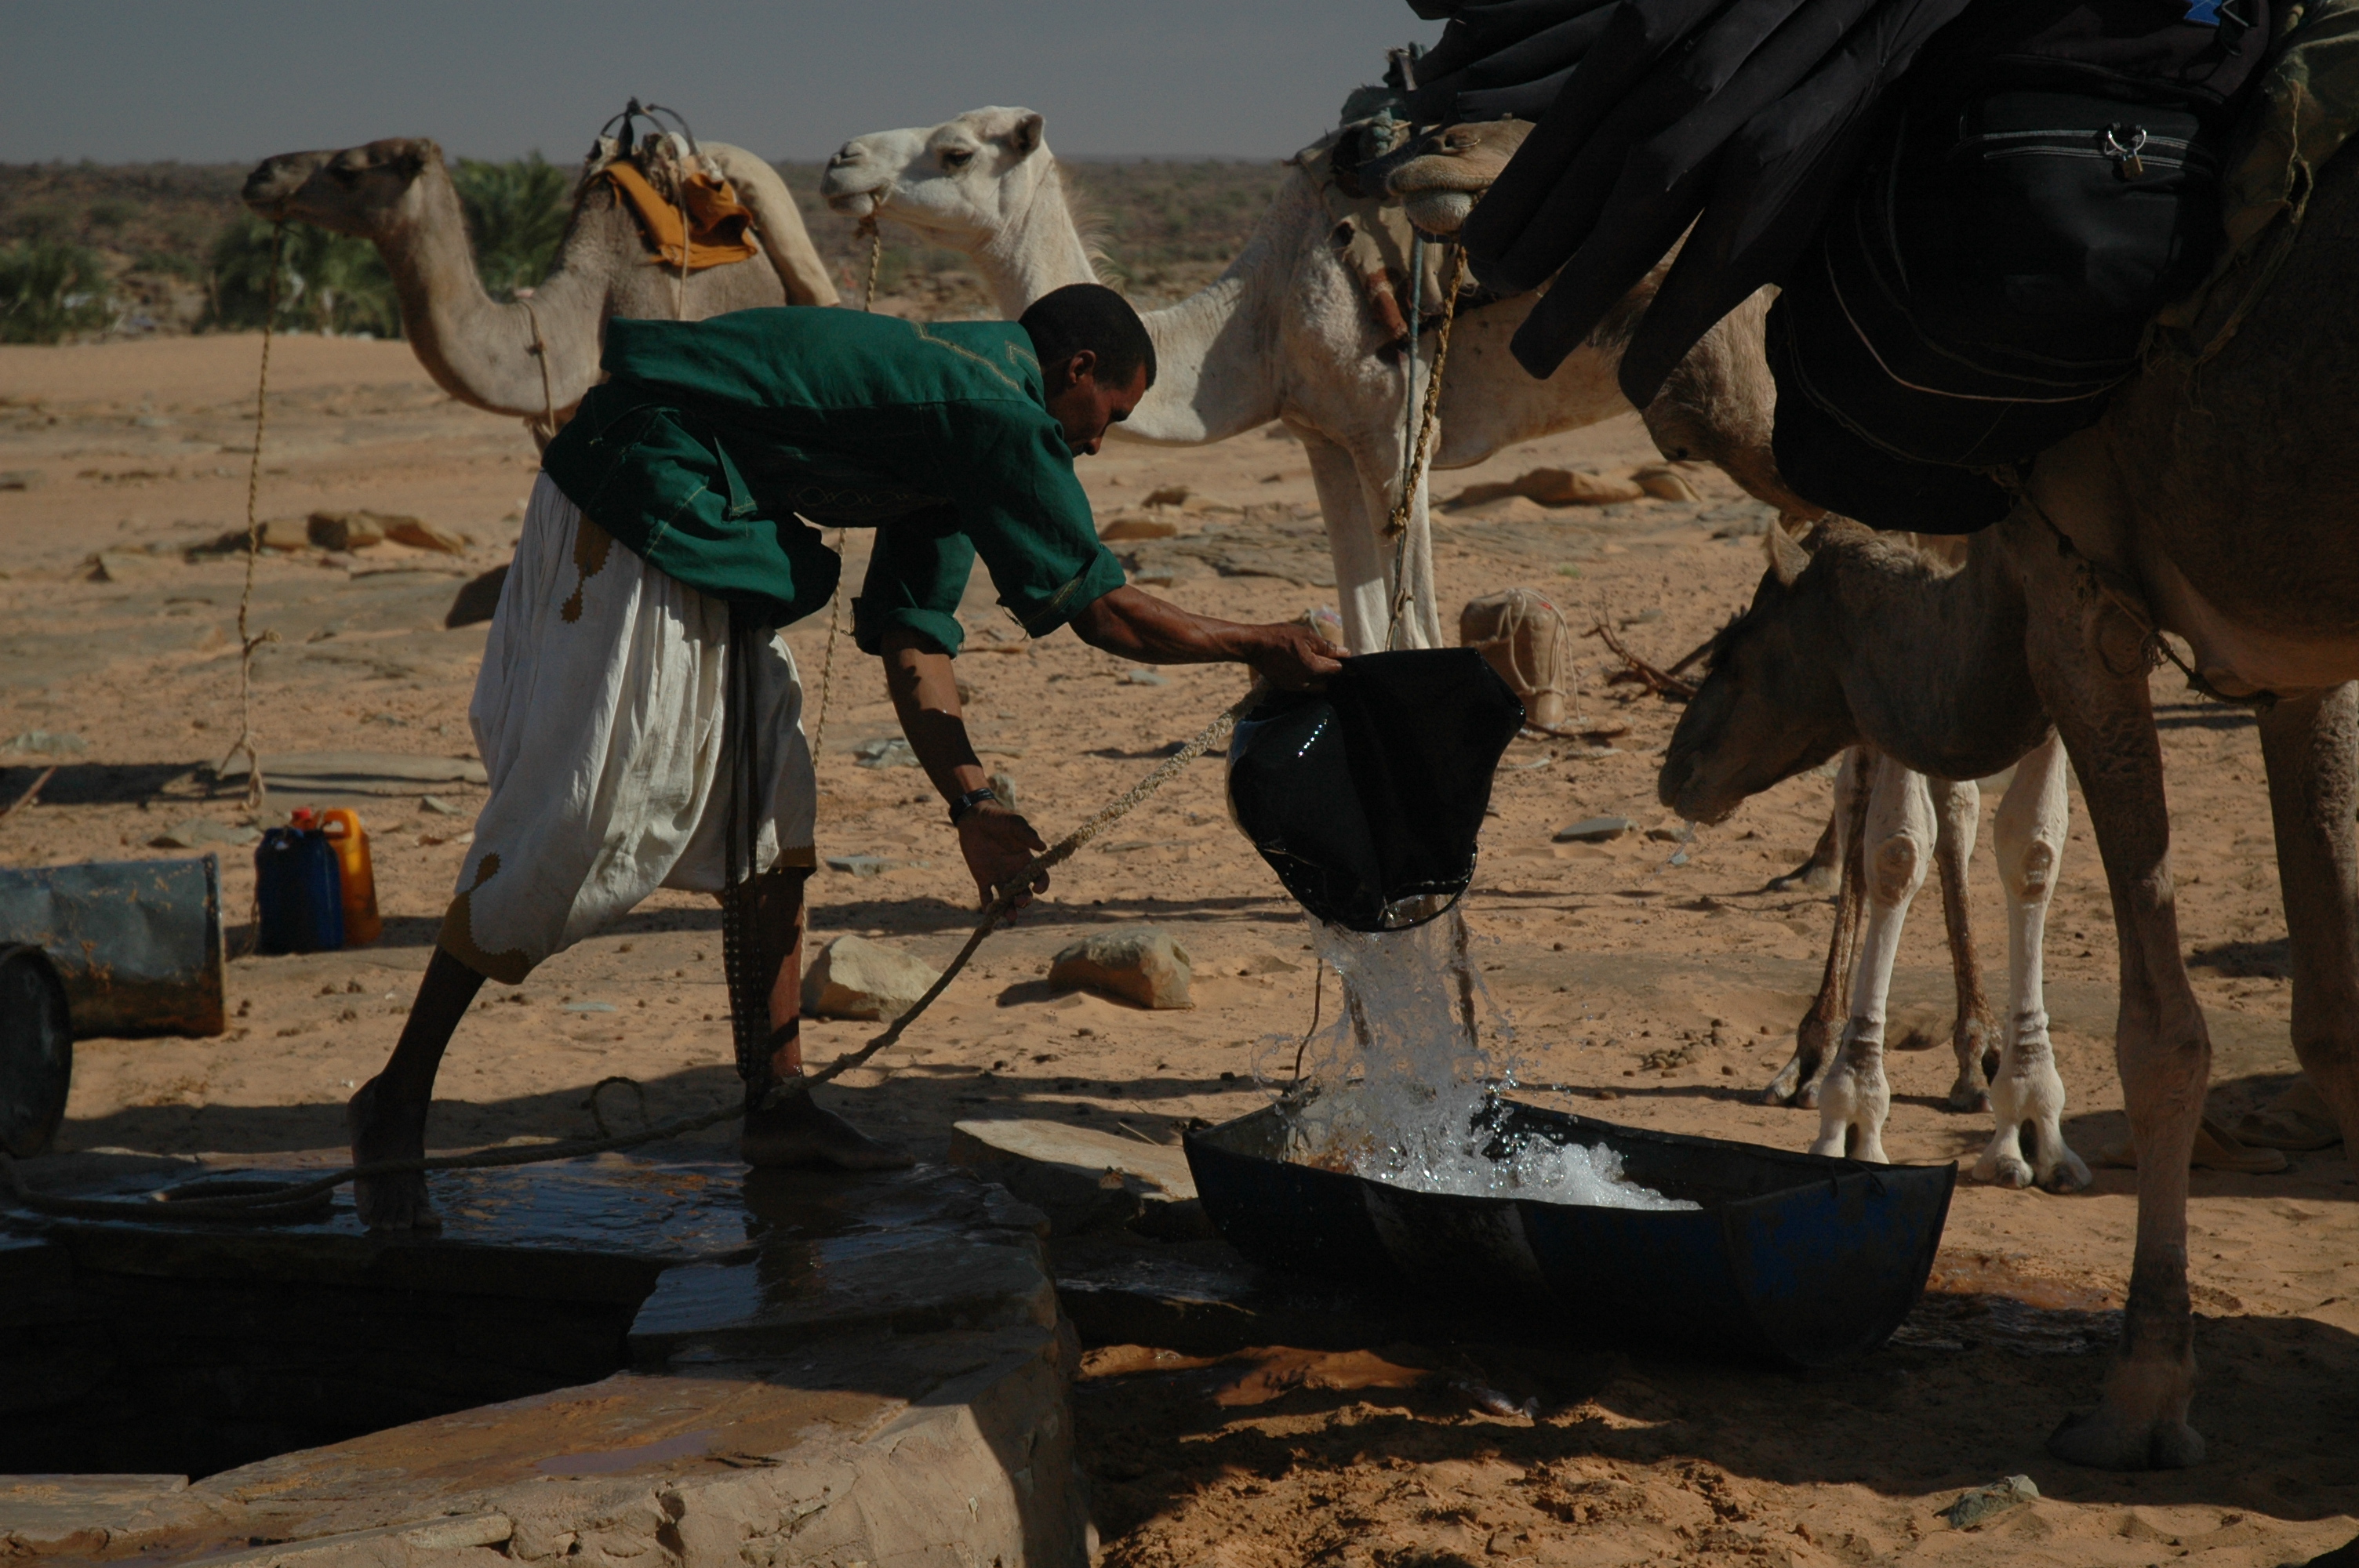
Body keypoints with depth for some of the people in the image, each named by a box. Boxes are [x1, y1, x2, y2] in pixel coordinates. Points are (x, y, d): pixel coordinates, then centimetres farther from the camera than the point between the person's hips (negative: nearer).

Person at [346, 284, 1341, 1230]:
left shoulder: (955, 427, 17)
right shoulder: (997, 411, -14)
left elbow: (914, 637, 14)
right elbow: (1099, 607, -11)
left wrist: (970, 801, 8)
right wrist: (1258, 648, 1)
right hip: (638, 509, -11)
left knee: (766, 808, 9)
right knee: (576, 824, -10)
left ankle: (777, 1105, 14)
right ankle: (397, 1104, 0)